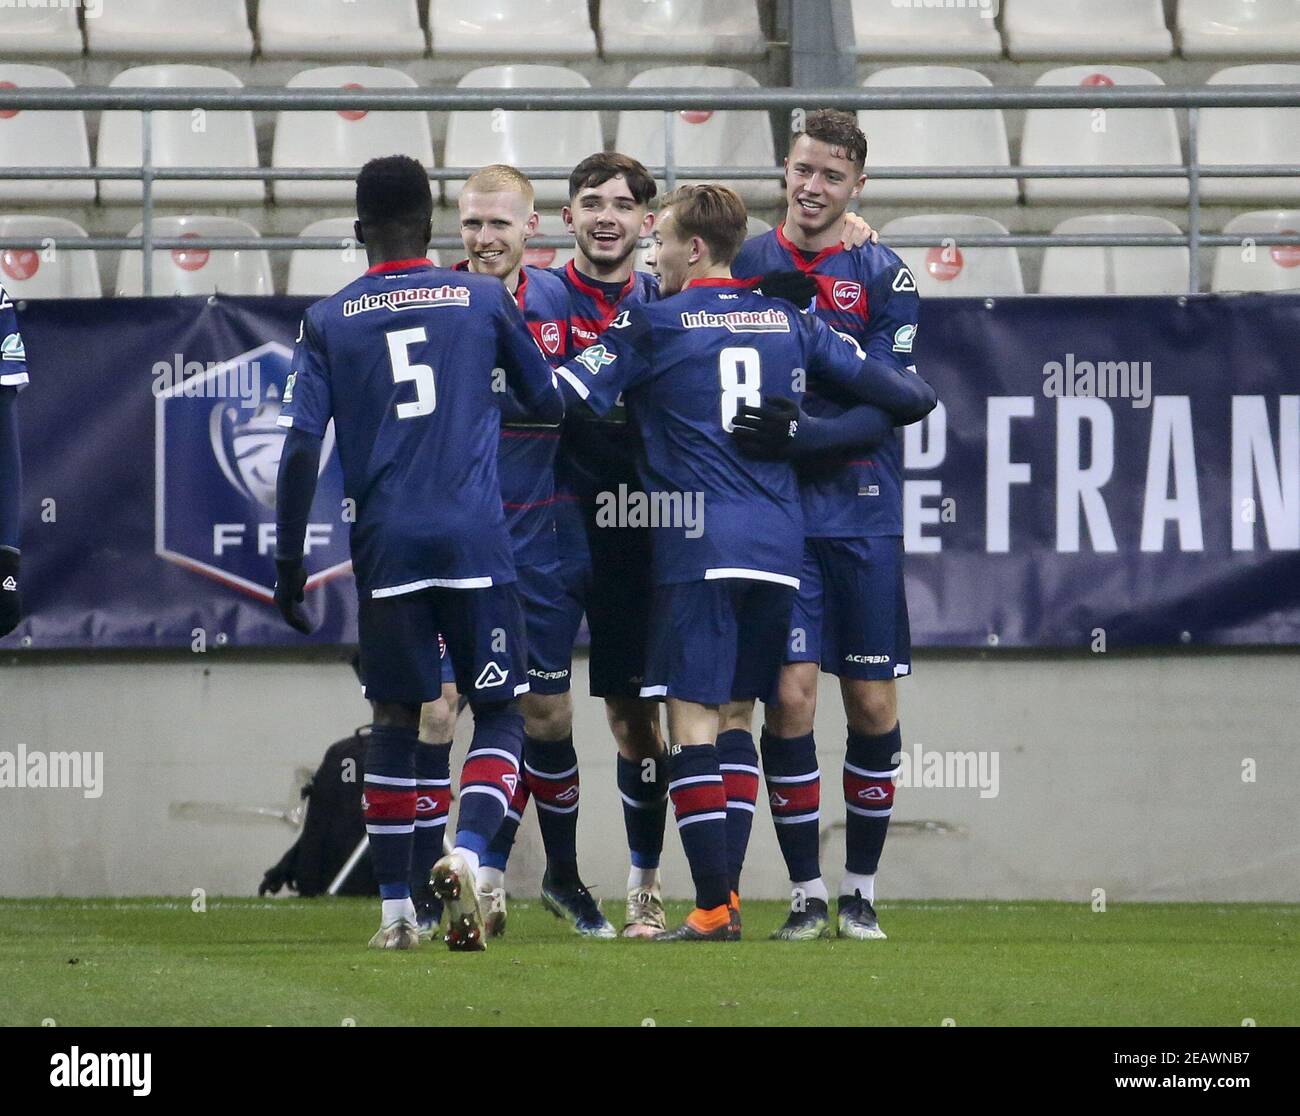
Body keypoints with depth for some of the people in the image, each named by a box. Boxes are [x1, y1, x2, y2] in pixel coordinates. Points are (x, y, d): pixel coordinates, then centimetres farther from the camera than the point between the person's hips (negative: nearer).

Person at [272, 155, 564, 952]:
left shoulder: (328, 322, 5)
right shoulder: (483, 299, 5)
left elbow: (302, 449, -1)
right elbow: (550, 403, 16)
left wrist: (290, 564, 5)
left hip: (387, 549, 1)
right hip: (476, 542, -1)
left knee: (394, 722, 11)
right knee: (499, 711, 6)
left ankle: (395, 909, 9)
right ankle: (469, 851, -20)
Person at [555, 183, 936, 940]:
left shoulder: (652, 325, -2)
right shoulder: (789, 322, 11)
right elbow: (910, 397, 11)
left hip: (698, 546, -5)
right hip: (779, 549, 5)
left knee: (692, 718, -5)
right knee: (736, 717, 13)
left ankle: (715, 907, -13)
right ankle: (726, 891, 11)